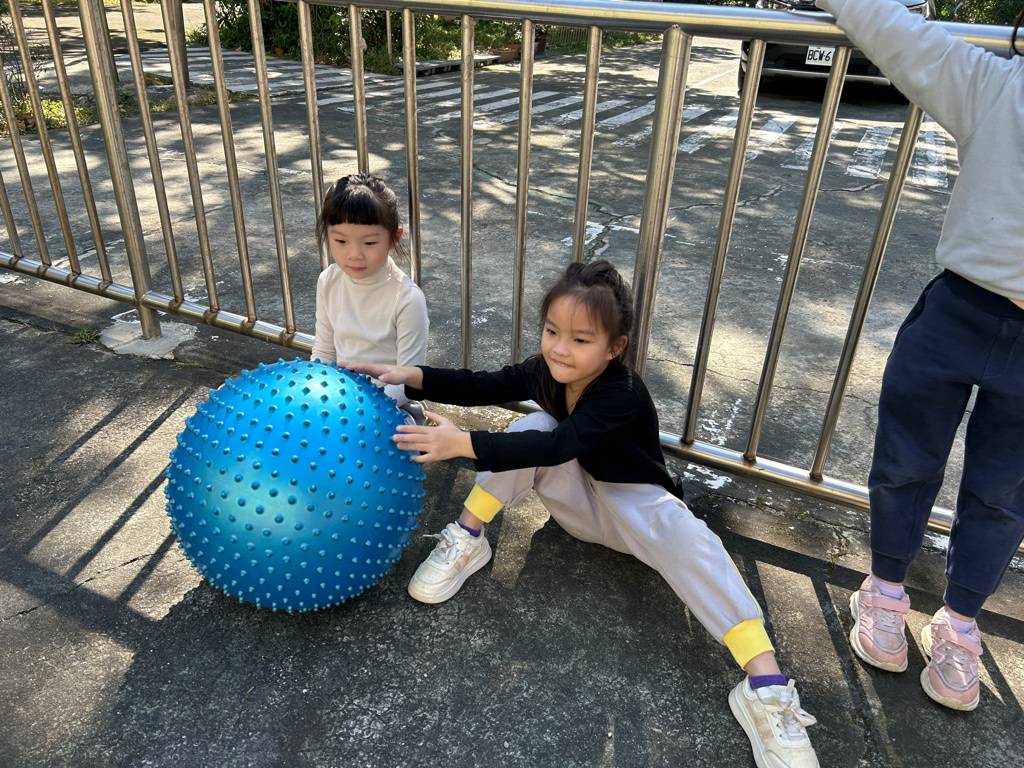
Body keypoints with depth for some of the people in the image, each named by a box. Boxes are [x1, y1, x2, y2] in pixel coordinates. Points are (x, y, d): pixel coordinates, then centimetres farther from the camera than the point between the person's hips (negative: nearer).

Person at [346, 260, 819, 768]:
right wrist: (412, 377, -24)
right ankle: (468, 541, -13)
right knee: (531, 424, -23)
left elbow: (556, 447, -43)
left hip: (633, 502, -4)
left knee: (689, 540, -37)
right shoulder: (544, 372, -12)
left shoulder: (623, 396, -31)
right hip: (575, 496, 5)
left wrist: (463, 443, -49)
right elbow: (478, 387, -9)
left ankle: (766, 688, -38)